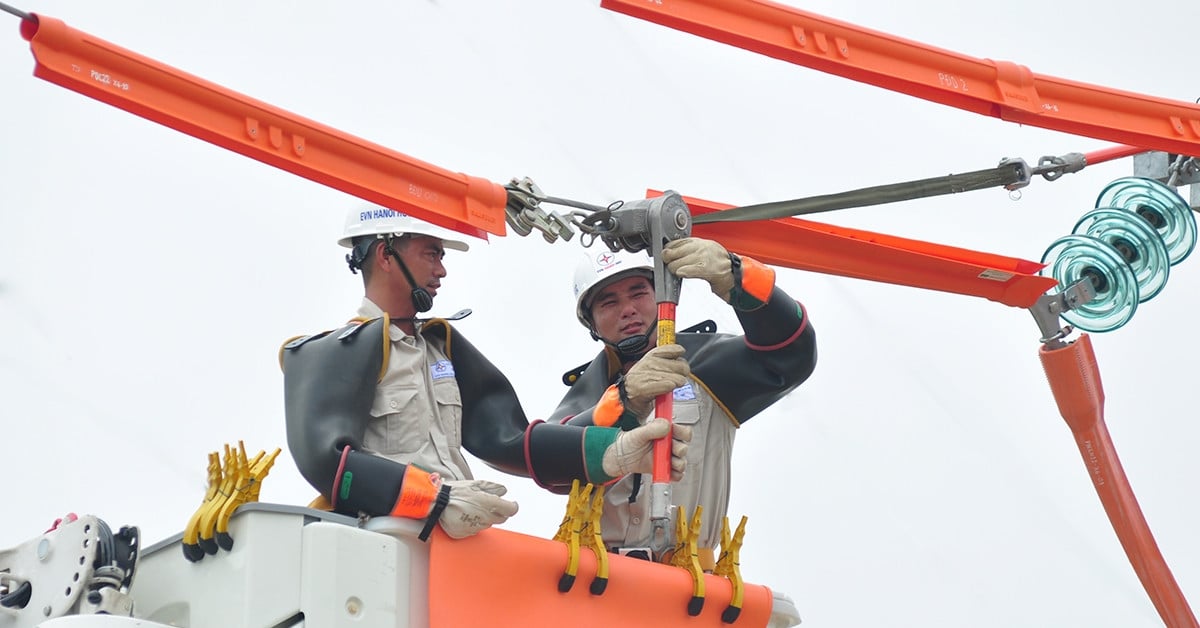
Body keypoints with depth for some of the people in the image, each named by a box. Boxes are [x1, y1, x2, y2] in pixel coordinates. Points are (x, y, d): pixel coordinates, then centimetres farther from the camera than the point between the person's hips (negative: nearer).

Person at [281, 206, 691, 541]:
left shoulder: (441, 344, 23)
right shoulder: (337, 353, 2)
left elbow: (505, 437, 13)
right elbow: (325, 459, -12)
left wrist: (613, 452, 0)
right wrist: (436, 501, -23)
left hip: (458, 543, 6)